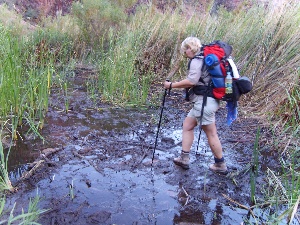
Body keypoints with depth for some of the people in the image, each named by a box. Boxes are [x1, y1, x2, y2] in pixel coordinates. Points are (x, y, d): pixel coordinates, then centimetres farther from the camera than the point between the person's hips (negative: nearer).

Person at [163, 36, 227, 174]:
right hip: (204, 101, 10)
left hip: (204, 101, -10)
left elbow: (191, 81, -24)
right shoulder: (205, 58, 17)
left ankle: (220, 165, 12)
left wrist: (172, 85, -16)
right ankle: (184, 158, 15)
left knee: (211, 133, 0)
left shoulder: (197, 60, -13)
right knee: (187, 125, 13)